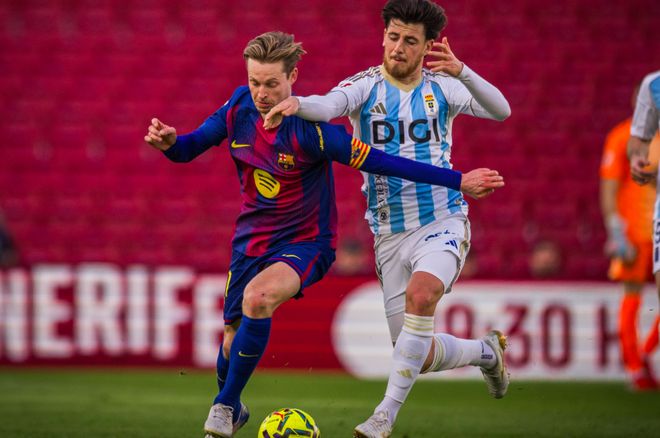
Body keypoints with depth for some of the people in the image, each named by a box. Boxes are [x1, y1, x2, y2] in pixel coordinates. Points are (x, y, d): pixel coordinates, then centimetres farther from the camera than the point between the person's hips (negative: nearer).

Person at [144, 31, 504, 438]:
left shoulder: (310, 129, -25)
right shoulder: (240, 107, -9)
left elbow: (379, 162, -23)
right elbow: (190, 148, 2)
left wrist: (458, 181, -26)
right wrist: (170, 142, -23)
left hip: (306, 242, -5)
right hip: (252, 239, 5)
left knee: (257, 297, -33)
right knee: (235, 340, 9)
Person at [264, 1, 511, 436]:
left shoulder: (441, 87, 1)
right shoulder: (366, 86, -4)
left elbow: (501, 111, -10)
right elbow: (329, 105, -25)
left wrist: (460, 71, -26)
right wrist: (296, 103, -49)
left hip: (443, 222, -2)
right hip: (390, 233, 2)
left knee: (420, 293, -33)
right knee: (419, 356, 3)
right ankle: (487, 351, 37)